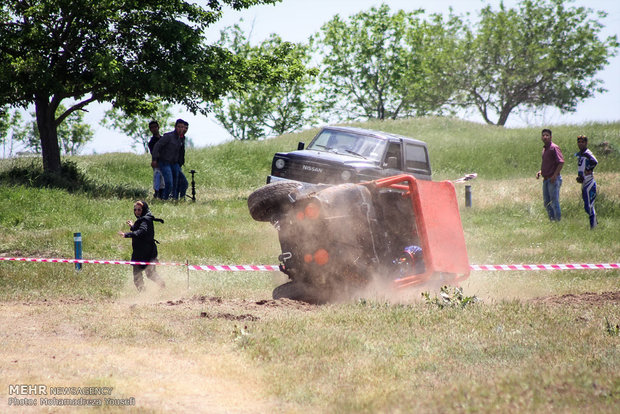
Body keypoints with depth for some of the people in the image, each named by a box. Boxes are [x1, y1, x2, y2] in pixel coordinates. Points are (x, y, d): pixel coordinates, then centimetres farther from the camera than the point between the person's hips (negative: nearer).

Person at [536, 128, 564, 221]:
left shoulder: (554, 148, -11)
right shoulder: (544, 148, 17)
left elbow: (561, 162, -19)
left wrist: (554, 175, -22)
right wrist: (540, 171, 12)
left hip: (553, 179, -9)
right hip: (545, 179, 9)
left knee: (554, 202, -7)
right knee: (546, 202, 11)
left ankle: (558, 220, -2)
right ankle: (552, 220, 19)